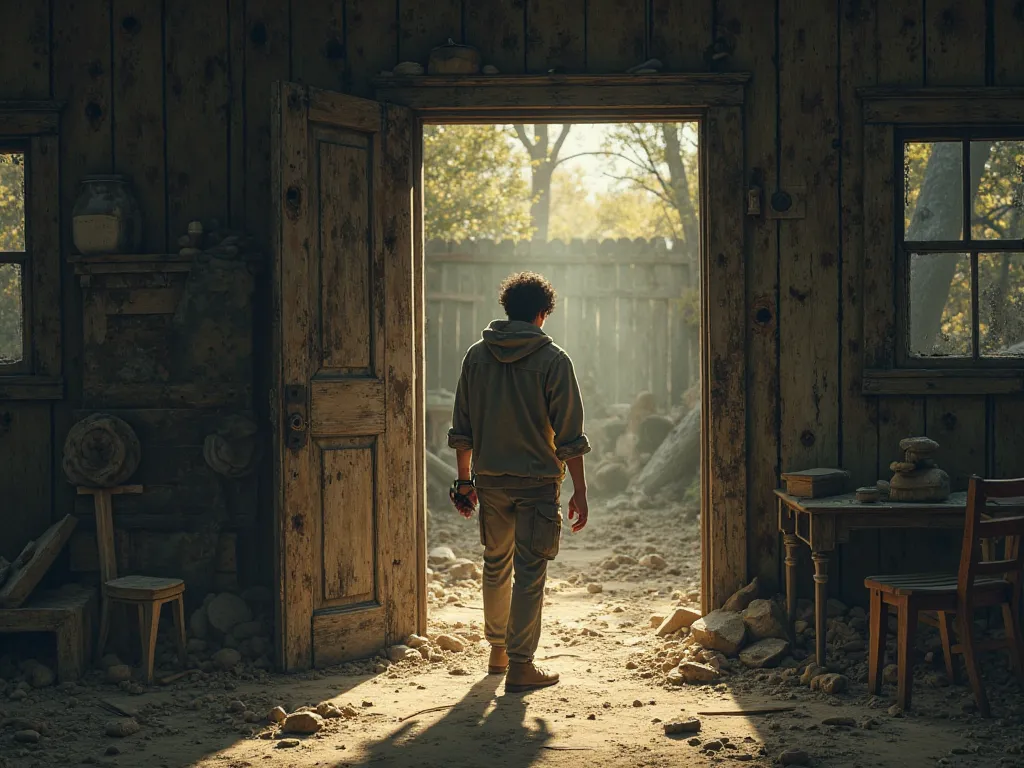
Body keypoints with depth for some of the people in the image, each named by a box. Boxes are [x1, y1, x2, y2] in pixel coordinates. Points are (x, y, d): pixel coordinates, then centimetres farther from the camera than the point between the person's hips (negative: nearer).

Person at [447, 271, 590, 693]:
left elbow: (461, 428, 9)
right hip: (537, 481, -4)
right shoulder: (552, 360, -7)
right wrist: (580, 491, -4)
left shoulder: (477, 355, 5)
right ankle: (520, 665, -1)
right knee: (529, 573, 0)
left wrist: (464, 479, 17)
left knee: (496, 566, 19)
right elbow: (569, 434, -9)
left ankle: (498, 650, 30)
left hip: (490, 480, 4)